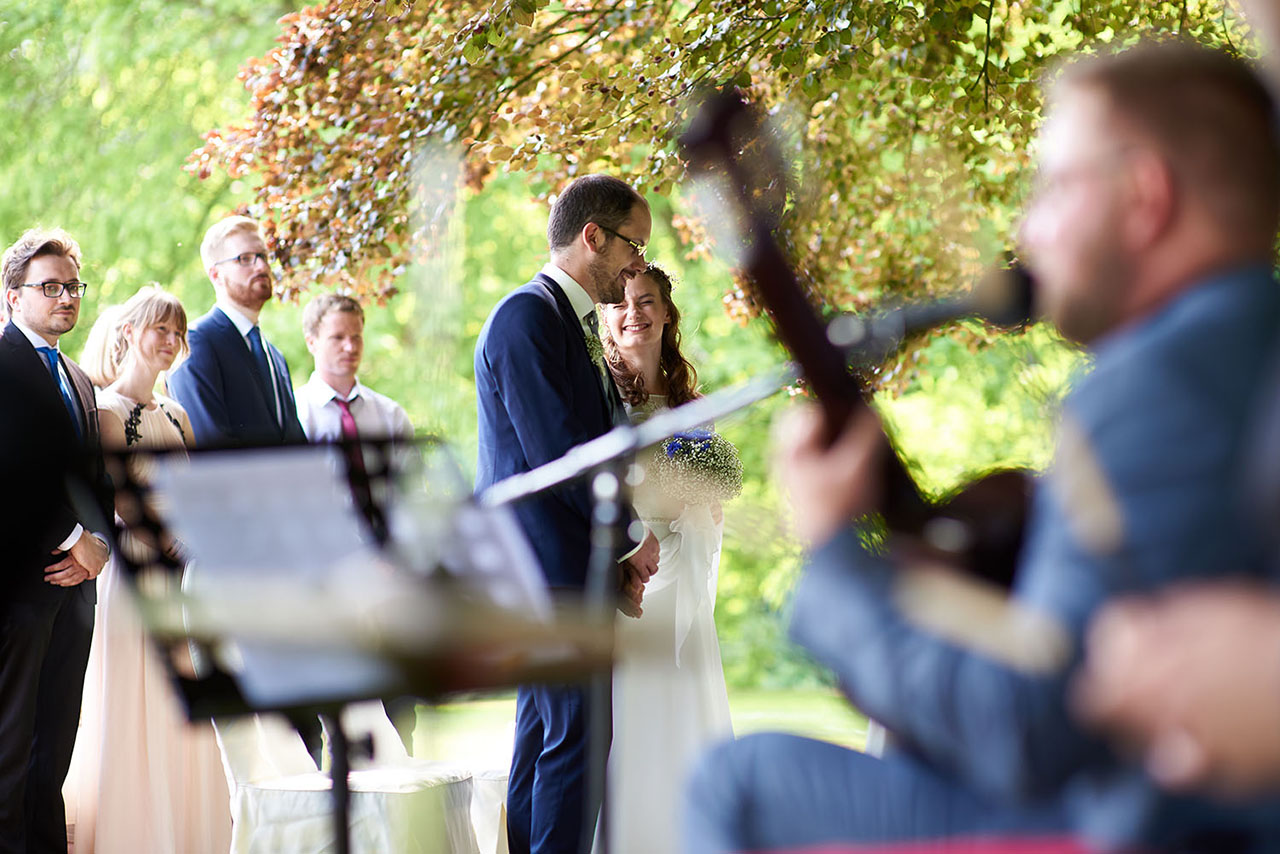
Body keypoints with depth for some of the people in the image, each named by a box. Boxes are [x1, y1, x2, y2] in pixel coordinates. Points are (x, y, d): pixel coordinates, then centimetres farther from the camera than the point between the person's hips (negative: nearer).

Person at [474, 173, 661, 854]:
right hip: (547, 568, -10)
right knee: (577, 735, -11)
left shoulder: (576, 324, 18)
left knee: (543, 738, 11)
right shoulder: (527, 317, -13)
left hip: (571, 572, 10)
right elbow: (556, 451, -19)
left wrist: (619, 554, 6)